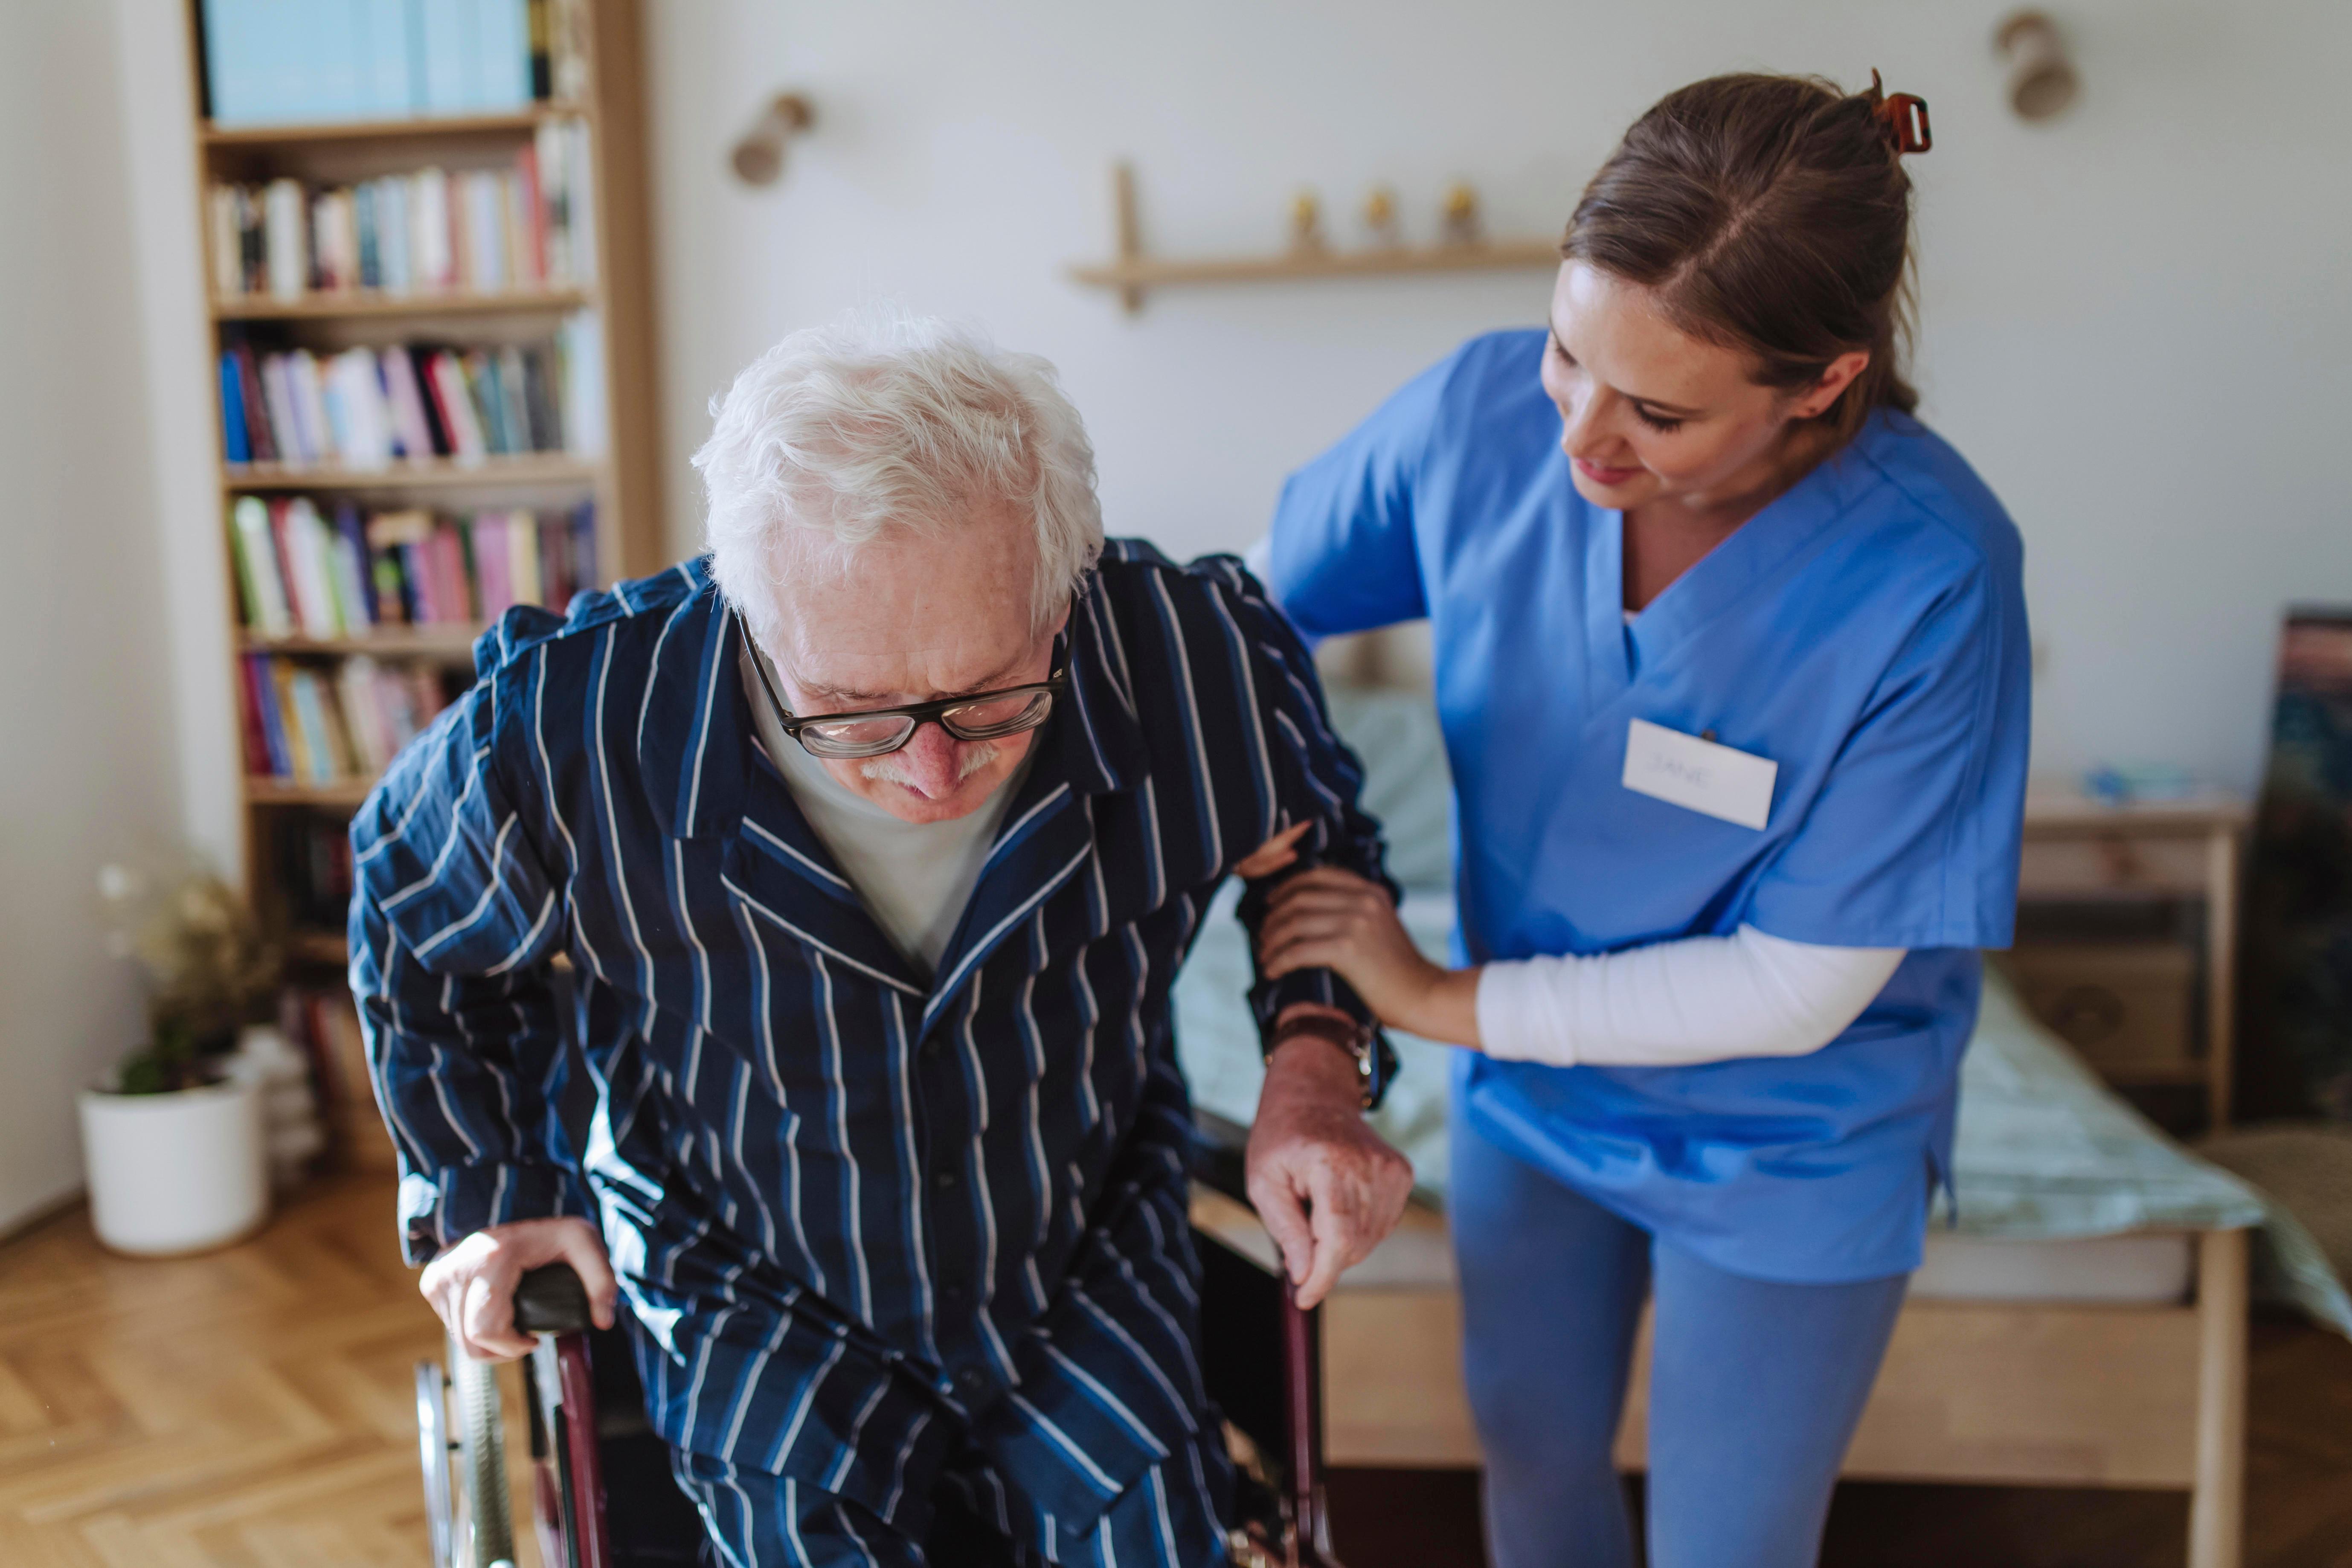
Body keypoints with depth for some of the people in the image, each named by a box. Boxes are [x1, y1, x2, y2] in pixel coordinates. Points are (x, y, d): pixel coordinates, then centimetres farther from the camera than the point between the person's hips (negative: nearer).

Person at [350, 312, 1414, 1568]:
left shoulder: (1194, 661, -26)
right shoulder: (571, 735, -28)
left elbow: (1315, 835, 1)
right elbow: (417, 914, -2)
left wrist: (1315, 1059, -14)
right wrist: (479, 1183, 4)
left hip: (1085, 1263, 1)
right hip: (755, 1293, 0)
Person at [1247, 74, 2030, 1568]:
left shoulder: (1928, 581, -32)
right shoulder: (1486, 412, -22)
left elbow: (1798, 991, -24)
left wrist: (1443, 999, -22)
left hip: (1788, 1153, -3)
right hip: (1530, 1092, 4)